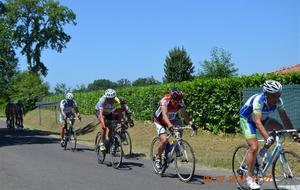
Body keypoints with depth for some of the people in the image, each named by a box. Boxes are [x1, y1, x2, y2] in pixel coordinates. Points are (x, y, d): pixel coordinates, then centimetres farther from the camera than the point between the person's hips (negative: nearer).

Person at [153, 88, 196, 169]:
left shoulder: (181, 102, -20)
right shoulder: (165, 100, -34)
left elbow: (185, 114, -28)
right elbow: (164, 115, -46)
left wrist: (191, 123, -46)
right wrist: (170, 125, -62)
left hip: (172, 119, 5)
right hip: (160, 120, -4)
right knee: (164, 140, -22)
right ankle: (158, 158, 4)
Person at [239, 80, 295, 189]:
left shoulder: (278, 101, -19)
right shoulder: (259, 100, -37)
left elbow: (285, 118, -15)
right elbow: (258, 122, -44)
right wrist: (267, 138, -54)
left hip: (262, 118, 6)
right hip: (247, 119, -6)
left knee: (279, 129, -16)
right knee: (254, 147, -19)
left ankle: (264, 150, 6)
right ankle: (250, 178, -5)